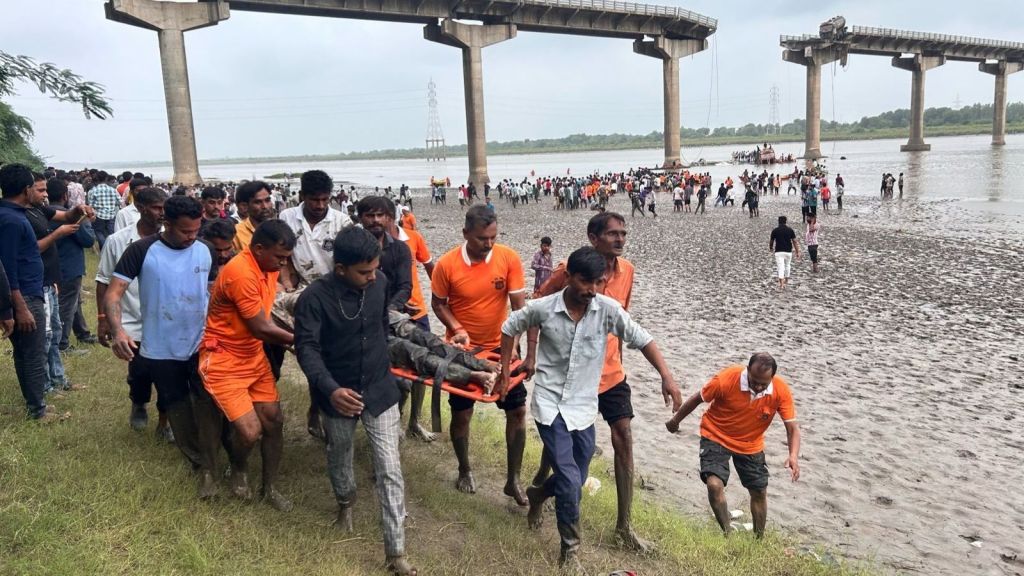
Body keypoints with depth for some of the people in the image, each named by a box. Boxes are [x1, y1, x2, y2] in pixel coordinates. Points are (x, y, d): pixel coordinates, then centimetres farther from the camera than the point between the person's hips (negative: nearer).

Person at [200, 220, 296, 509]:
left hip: (255, 356, 8)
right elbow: (261, 329, -20)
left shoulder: (268, 266, 0)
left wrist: (288, 338, -5)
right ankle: (238, 469, 22)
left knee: (274, 421, 5)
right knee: (250, 431, -12)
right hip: (223, 360, -8)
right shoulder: (241, 273, -27)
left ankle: (270, 488, 23)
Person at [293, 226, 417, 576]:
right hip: (338, 392, -1)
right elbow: (307, 348, -24)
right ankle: (345, 503, 57)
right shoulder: (314, 297, -22)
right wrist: (330, 388, -39)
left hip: (380, 388, 1)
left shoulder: (380, 283, -10)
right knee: (340, 457, 24)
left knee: (390, 470, -2)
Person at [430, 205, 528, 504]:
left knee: (517, 411, 3)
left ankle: (513, 479, 19)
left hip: (500, 346, 1)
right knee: (461, 414, 9)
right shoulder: (447, 264, -17)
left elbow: (519, 306, -13)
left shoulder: (509, 258, -15)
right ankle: (465, 470, 35)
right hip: (463, 349, -1)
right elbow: (438, 303, -3)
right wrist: (457, 329, -19)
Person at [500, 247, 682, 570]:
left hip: (584, 407, 3)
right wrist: (505, 373, 5)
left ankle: (539, 494, 47)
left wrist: (666, 377, -13)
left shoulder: (608, 309, -11)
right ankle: (570, 550, 10)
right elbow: (510, 328, 4)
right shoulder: (542, 309, -13)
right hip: (550, 404, -3)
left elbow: (641, 340, -4)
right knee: (570, 481, -11)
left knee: (574, 482, 14)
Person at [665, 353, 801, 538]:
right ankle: (728, 533, -3)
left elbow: (793, 427, -17)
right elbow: (697, 399, -13)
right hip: (716, 436, -3)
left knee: (759, 492, 12)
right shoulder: (726, 379, -30)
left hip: (751, 444, 3)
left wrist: (794, 456, -36)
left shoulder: (781, 391, -23)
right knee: (714, 484, -23)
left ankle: (759, 539, 35)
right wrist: (675, 420, 1)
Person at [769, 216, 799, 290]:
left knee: (781, 268, -5)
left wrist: (771, 248, 28)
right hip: (788, 251, 2)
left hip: (778, 252, -2)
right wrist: (797, 252, 4)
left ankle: (781, 284, -14)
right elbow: (794, 241, -1)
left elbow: (771, 241, 8)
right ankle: (786, 281, 33)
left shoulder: (775, 230, -3)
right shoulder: (790, 230, 1)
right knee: (787, 266, 22)